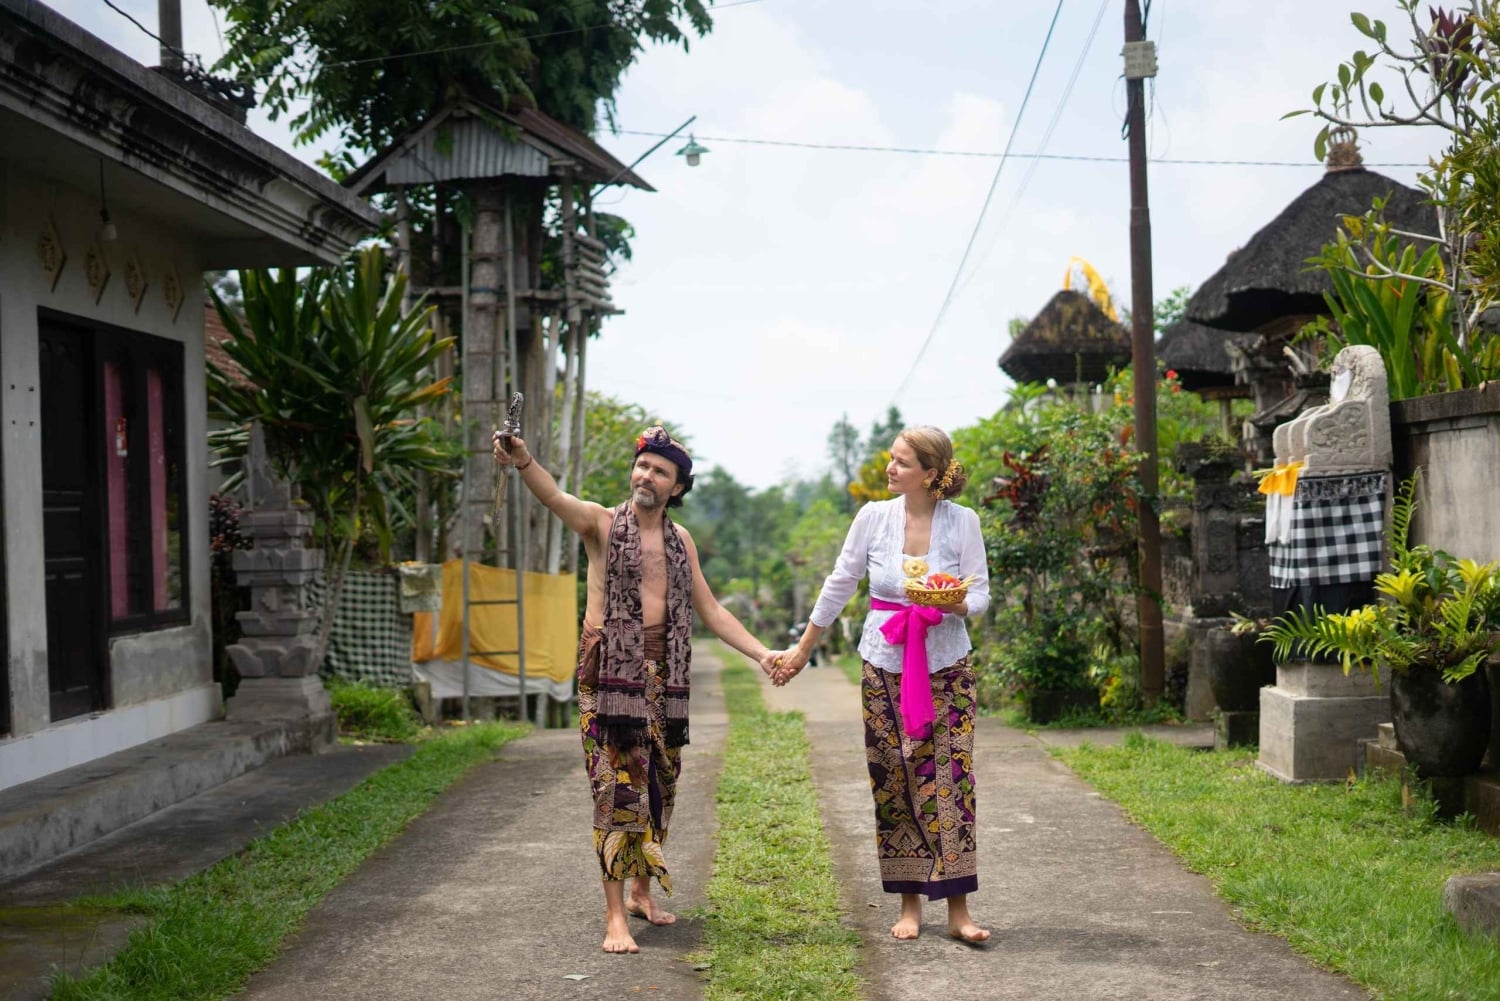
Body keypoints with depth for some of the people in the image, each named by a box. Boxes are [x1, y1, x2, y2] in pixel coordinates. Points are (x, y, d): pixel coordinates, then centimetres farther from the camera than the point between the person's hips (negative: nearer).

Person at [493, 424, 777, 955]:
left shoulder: (680, 540, 13)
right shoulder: (602, 523, -3)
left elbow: (710, 610, 18)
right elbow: (556, 498, -24)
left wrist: (763, 654, 10)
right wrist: (524, 462, -45)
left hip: (664, 671, 5)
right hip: (611, 668, -5)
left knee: (659, 783, 11)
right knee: (617, 786, -10)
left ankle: (642, 891, 28)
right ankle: (615, 916, -7)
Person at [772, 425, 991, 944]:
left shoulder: (963, 522, -6)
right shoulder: (874, 517, -1)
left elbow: (980, 593, -2)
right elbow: (840, 585, 8)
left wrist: (956, 605, -26)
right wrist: (801, 650, 13)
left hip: (946, 666, -2)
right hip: (885, 665, 2)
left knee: (950, 779, -8)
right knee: (893, 780, 2)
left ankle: (958, 910, -3)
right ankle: (909, 903, 13)